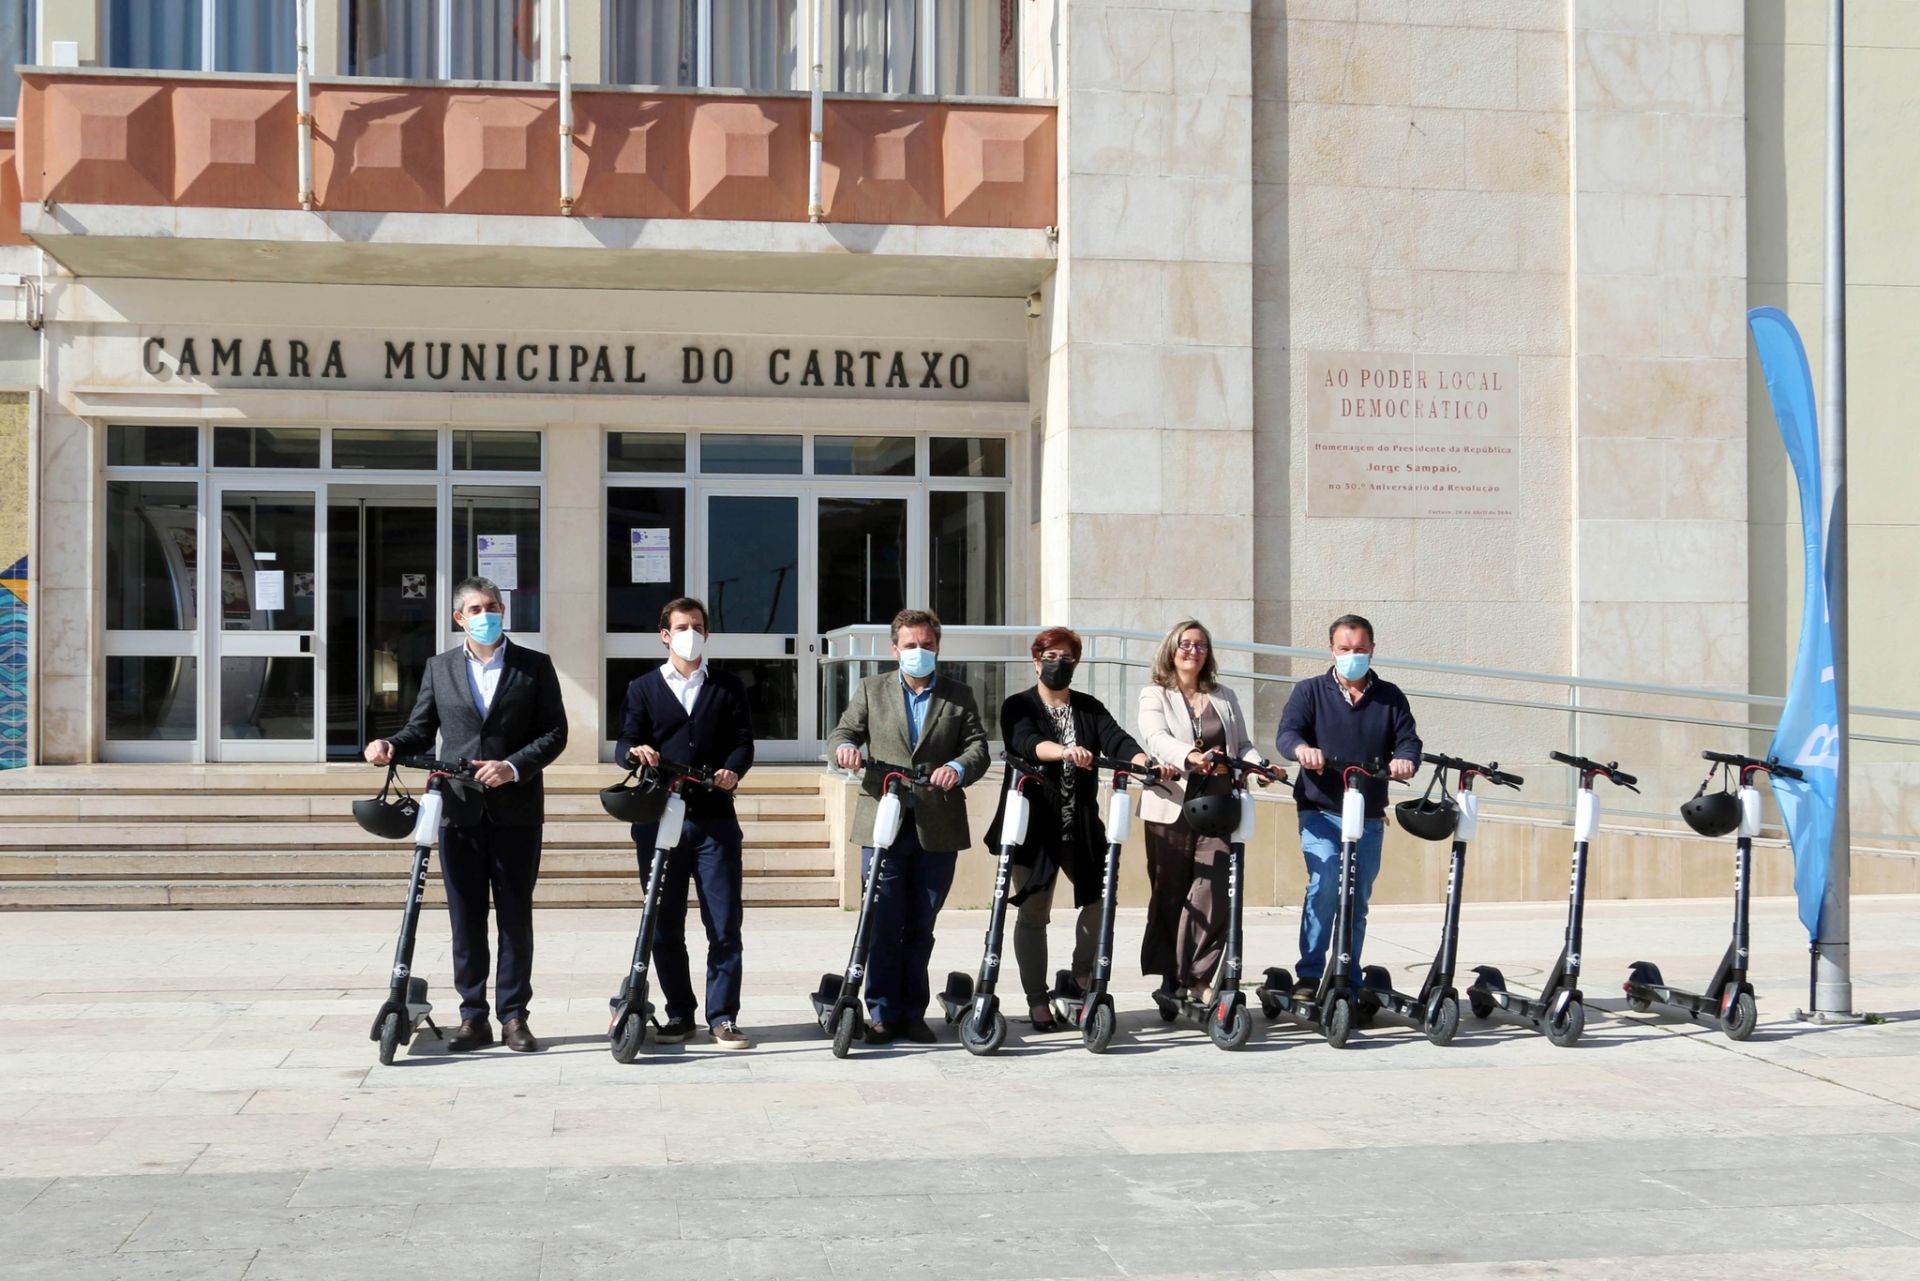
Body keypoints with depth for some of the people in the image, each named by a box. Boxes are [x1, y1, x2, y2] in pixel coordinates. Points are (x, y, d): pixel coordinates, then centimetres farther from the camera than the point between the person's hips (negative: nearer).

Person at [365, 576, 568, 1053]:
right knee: (465, 918, 5)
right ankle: (473, 1017, 12)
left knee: (516, 917, 3)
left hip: (515, 809, -2)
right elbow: (422, 728, 13)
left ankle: (513, 1015, 10)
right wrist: (390, 745, -8)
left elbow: (554, 733, -1)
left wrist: (513, 767, -14)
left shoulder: (535, 666, 4)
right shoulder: (439, 668, 12)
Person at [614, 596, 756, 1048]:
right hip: (658, 820, 1)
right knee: (665, 926, 5)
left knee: (724, 925, -5)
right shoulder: (644, 689, 14)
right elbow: (624, 744, 6)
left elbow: (743, 741, 6)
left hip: (714, 819, -1)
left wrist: (733, 769, -15)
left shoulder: (728, 687, 14)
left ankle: (723, 1017, 2)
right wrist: (635, 750, -18)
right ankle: (679, 1014, 16)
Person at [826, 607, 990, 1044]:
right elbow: (841, 734, 8)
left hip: (937, 829, 1)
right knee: (883, 925, -3)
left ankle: (913, 1013, 14)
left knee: (921, 927, 6)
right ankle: (883, 1014, 4)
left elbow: (977, 746, 2)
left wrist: (958, 768, -20)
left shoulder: (959, 697, 12)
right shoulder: (871, 690, 13)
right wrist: (844, 748, -17)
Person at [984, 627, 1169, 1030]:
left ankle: (1083, 975, 24)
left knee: (1100, 899, 1)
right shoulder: (1019, 707, 1)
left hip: (1081, 826, 3)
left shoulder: (1090, 709, 12)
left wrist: (1147, 762, -26)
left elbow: (1117, 739, -6)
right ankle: (1037, 1002, 8)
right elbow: (1026, 743, -20)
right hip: (1033, 825, -3)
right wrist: (1065, 751, -40)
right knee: (1033, 914, 1)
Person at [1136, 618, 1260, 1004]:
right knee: (1170, 894, 2)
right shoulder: (1155, 696, 7)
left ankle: (1197, 974, -7)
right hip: (1171, 808, -2)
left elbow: (1242, 746, 18)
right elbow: (1157, 738, -13)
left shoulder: (1225, 698, 20)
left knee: (1212, 893, -12)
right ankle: (1171, 977, 12)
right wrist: (1190, 756, -33)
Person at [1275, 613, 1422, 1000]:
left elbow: (1409, 741, 2)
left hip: (1370, 816, 3)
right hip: (1320, 812, -3)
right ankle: (1309, 974, -15)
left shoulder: (1390, 698, 12)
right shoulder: (1310, 691, 5)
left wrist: (1404, 760, -23)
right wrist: (1302, 748, -33)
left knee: (1358, 900, 8)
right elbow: (1286, 732, -9)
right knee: (1325, 882, -22)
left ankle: (1350, 983, 18)